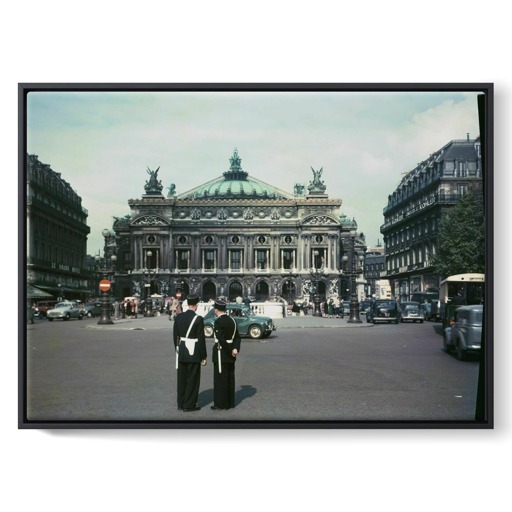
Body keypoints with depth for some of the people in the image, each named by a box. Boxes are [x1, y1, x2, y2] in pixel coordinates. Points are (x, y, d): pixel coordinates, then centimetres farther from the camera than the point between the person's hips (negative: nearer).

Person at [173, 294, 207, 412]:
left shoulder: (179, 317, 1)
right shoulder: (198, 319, -15)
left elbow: (175, 336, 7)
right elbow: (201, 339, -13)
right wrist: (203, 357, -6)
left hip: (181, 353, 6)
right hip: (193, 353, -6)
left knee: (182, 379, 15)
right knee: (192, 379, 5)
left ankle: (181, 403, 24)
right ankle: (189, 405, 10)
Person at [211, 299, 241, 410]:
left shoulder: (218, 322, -16)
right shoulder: (231, 320, 8)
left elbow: (221, 339, -24)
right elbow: (237, 337, 5)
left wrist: (230, 351, -16)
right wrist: (235, 349, -6)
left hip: (221, 353, -8)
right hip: (230, 355, 8)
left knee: (220, 378, 0)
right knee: (230, 378, 13)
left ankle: (221, 403, 5)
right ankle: (230, 402, 19)